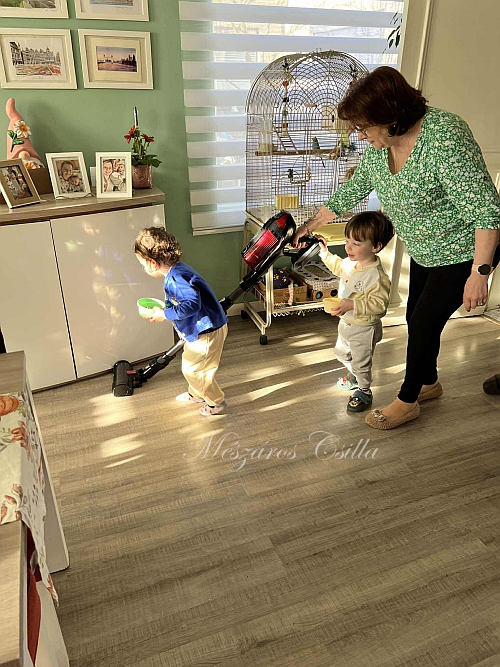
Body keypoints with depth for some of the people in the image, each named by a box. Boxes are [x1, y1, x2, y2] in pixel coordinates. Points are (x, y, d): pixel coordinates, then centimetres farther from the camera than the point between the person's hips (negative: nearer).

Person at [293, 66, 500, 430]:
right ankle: (429, 382, 40)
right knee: (417, 318, 16)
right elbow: (349, 194, 7)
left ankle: (408, 401, 19)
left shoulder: (445, 138, -32)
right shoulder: (378, 147, -6)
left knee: (424, 323, -3)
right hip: (425, 250, 8)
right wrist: (308, 227, 12)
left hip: (466, 252, -8)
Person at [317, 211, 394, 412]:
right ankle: (354, 377, 55)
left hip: (364, 328, -9)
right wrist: (324, 252, 12)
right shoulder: (351, 263, -7)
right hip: (346, 322, 9)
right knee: (342, 353, 29)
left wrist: (353, 305, -39)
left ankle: (364, 392, 36)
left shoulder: (376, 276, -32)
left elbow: (379, 304, -33)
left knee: (361, 362, 11)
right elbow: (338, 267, 17)